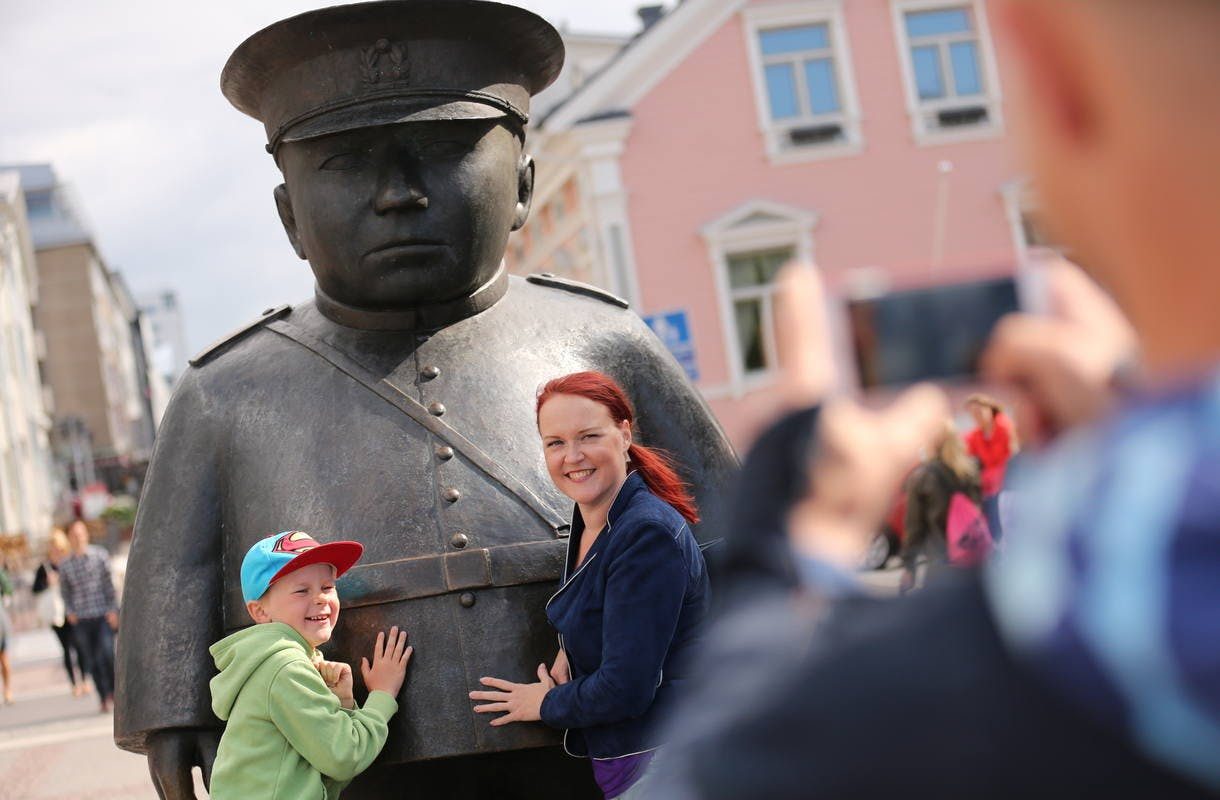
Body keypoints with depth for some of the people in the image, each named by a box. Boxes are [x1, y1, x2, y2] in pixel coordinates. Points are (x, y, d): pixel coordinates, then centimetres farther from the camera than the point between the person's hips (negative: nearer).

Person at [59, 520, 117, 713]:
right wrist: (69, 611, -1)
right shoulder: (65, 565, 7)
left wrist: (113, 609, -4)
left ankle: (113, 691, 5)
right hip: (81, 619, 2)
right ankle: (104, 699, 10)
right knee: (92, 661, 2)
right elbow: (65, 592, 14)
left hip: (103, 615, -2)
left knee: (106, 654, -14)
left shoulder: (100, 555, 2)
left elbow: (109, 584, 2)